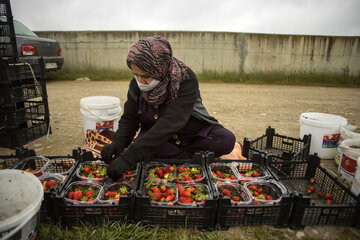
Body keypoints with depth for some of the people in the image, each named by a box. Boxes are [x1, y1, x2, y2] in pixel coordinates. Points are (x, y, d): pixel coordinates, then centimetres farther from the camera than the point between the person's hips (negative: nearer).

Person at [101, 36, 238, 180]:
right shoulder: (136, 85, -12)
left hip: (194, 133, -2)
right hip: (154, 134, 3)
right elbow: (129, 119, -4)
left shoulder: (186, 79, -29)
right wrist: (118, 142, -27)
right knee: (142, 142, -31)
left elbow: (170, 123, -39)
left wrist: (128, 158, -44)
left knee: (227, 140, -27)